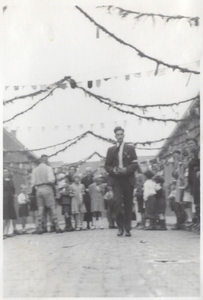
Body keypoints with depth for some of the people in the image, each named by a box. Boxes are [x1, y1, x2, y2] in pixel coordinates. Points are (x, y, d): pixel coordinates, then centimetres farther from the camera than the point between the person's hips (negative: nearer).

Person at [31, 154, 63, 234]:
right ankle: (57, 227, -4)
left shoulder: (35, 170, 9)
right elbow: (51, 180, -14)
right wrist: (53, 179, 6)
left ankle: (40, 228, 3)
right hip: (47, 188, -4)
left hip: (38, 189, 4)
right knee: (52, 208, -1)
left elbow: (33, 182, 5)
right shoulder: (48, 168, -4)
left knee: (40, 209, 6)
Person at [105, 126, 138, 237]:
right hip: (116, 180, 0)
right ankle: (120, 227, -6)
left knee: (128, 205, 2)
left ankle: (127, 229, 8)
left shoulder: (130, 148, 9)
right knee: (118, 202, -16)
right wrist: (113, 170, -10)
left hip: (128, 180, 0)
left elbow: (135, 164, 3)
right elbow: (107, 165, 11)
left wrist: (126, 169, -14)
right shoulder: (111, 150, 12)